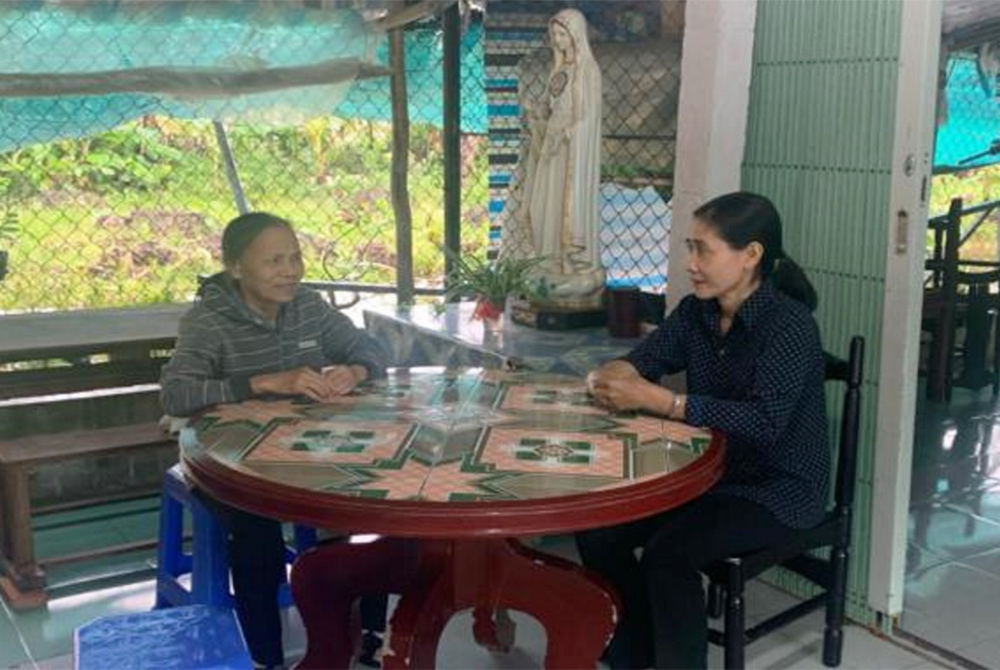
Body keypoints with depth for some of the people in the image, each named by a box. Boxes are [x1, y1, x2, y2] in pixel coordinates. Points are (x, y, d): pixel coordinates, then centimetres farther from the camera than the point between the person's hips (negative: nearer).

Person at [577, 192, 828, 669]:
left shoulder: (790, 325, -22)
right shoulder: (696, 311, 1)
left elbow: (765, 420, -33)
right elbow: (641, 361, 0)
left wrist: (658, 401, -38)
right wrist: (613, 377, -26)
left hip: (778, 488, -7)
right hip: (710, 472, 7)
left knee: (668, 552, -28)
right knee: (599, 528, -6)